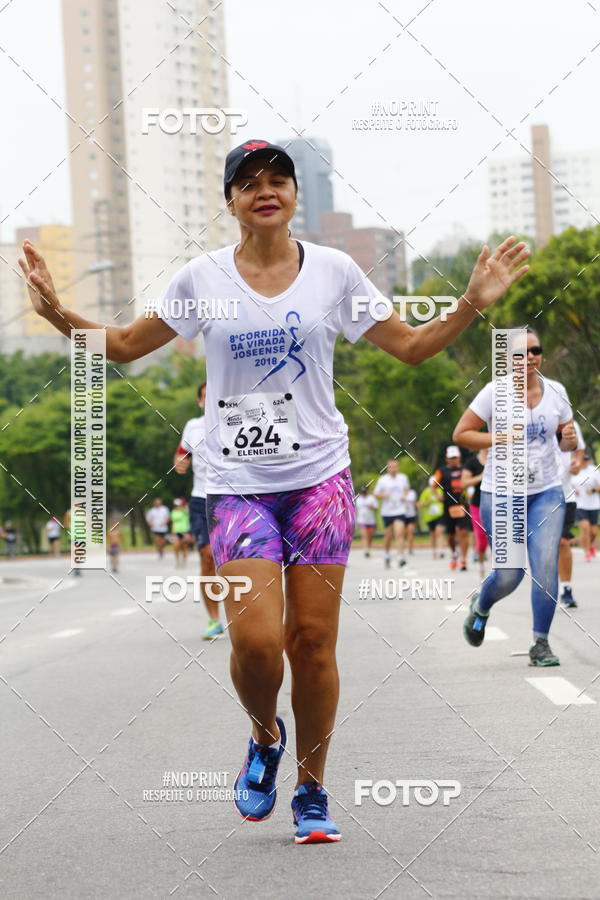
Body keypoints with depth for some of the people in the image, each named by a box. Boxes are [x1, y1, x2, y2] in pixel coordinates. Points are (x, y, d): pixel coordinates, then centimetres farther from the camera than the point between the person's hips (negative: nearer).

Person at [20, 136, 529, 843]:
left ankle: (311, 793, 15)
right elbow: (126, 345, 10)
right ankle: (264, 738, 19)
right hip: (238, 483, -1)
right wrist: (58, 314, -4)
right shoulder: (202, 278, 2)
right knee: (256, 639, -14)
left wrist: (472, 305, -2)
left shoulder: (333, 271, 4)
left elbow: (410, 346, 12)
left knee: (313, 642, -1)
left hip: (319, 476, 1)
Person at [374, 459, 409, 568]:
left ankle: (400, 557, -18)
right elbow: (376, 494, 3)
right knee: (388, 535, 8)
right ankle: (386, 555, 32)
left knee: (399, 533, -14)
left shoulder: (403, 478, 3)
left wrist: (404, 496, 1)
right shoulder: (382, 480, -2)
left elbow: (406, 489, 21)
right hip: (387, 511, 0)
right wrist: (383, 495, -18)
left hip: (400, 511, 0)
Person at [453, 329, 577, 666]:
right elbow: (460, 433, -4)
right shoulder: (495, 392, -8)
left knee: (546, 566, -11)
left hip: (547, 492, 3)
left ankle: (541, 644, 1)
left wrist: (569, 438, -10)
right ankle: (480, 607, 32)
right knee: (509, 574, -3)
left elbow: (568, 442, 13)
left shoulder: (556, 391, 3)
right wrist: (497, 439, -18)